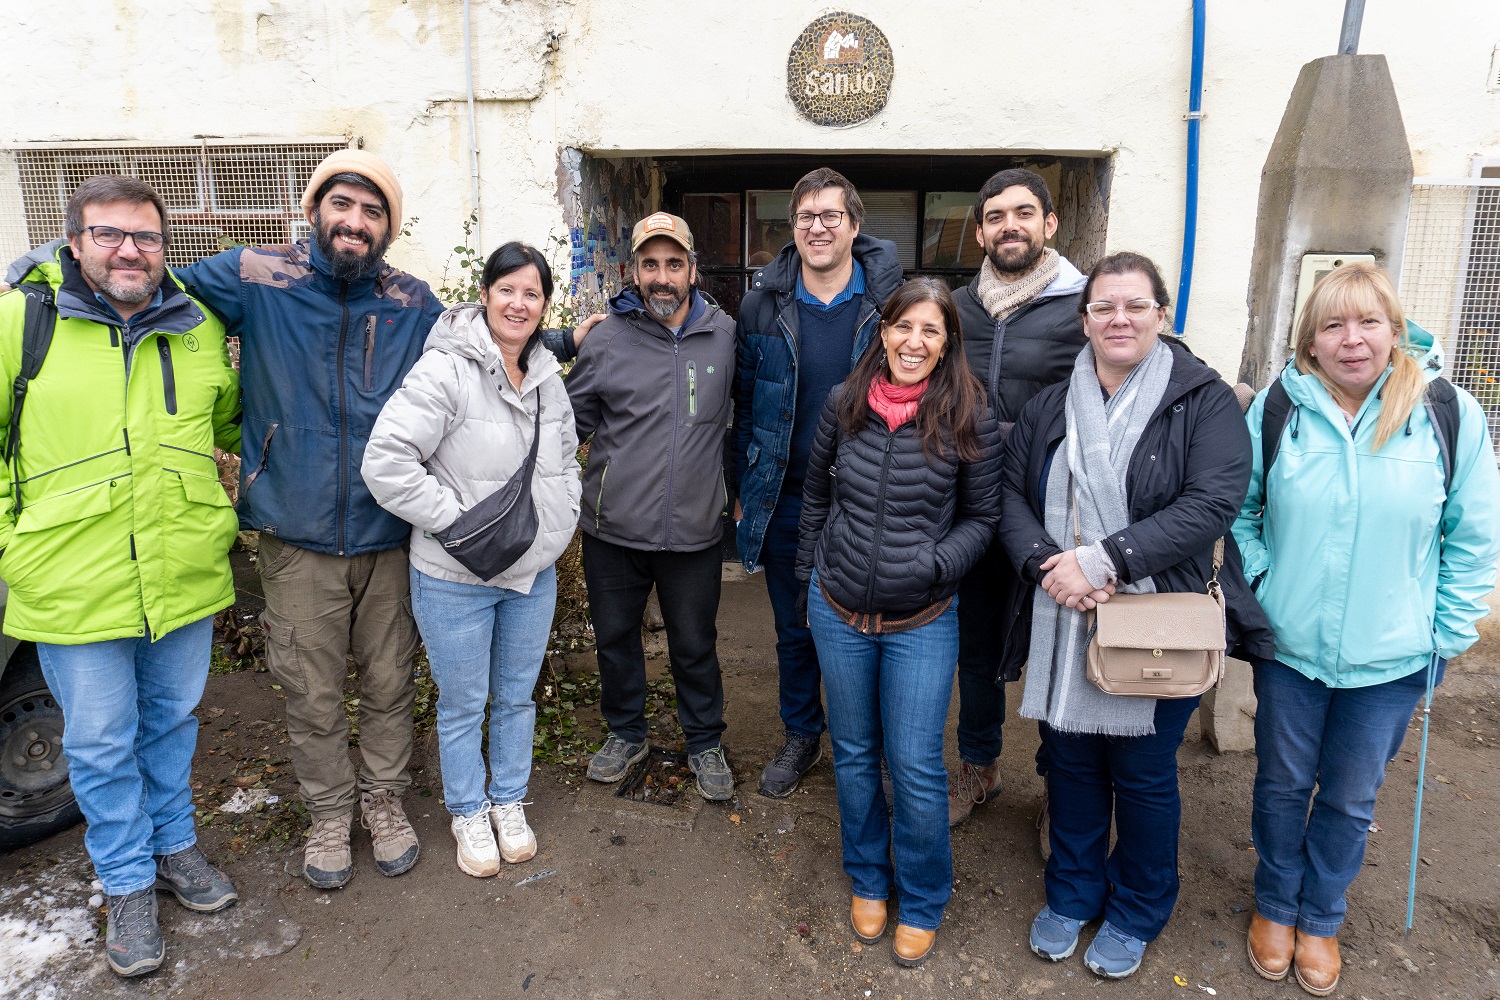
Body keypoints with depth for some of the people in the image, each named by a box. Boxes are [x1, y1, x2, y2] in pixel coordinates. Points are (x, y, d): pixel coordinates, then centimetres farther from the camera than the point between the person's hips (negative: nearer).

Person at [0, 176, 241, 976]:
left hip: (185, 578, 3)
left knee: (171, 721, 20)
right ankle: (128, 882, 31)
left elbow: (230, 423, 19)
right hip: (74, 588, -2)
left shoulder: (200, 327, 3)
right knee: (101, 742, 12)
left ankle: (174, 844, 41)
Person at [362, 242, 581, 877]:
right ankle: (469, 813, 35)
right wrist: (456, 520, -21)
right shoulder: (446, 370, -18)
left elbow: (565, 458, 21)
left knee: (518, 697, 19)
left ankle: (510, 802, 40)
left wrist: (563, 516, 7)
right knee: (463, 705, 12)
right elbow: (385, 462, -24)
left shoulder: (548, 377, 5)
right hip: (456, 579, -5)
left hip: (534, 571, 6)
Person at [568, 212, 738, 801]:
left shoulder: (724, 335, 0)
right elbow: (572, 420, 7)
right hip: (613, 528, 1)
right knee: (615, 637, 17)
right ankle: (626, 733, 40)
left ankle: (705, 743, 36)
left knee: (695, 645, 15)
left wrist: (729, 488, 10)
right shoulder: (606, 339, -4)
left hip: (694, 530, 0)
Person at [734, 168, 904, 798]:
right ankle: (801, 737, 36)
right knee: (794, 631, 15)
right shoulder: (763, 306, 0)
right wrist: (746, 491, 4)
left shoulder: (889, 303, -5)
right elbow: (746, 408, 6)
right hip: (786, 502, 2)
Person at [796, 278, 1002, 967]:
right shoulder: (843, 406, -3)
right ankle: (868, 880, 40)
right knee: (854, 754, 17)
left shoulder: (970, 422, -10)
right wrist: (806, 579, 13)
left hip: (922, 623, -2)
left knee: (917, 768, 5)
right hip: (838, 612, 3)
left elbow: (981, 518, -1)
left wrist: (933, 565, -18)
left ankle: (922, 904, 30)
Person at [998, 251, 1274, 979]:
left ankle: (1137, 913, 37)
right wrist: (1048, 563, -16)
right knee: (1069, 762, 16)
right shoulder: (1050, 408, 6)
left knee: (1143, 774, 12)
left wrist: (1101, 560, -22)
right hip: (1063, 628, 3)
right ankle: (1072, 894, 40)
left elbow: (1213, 504, -17)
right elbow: (1011, 494, 3)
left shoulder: (1204, 401, -6)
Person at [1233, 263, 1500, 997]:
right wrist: (1261, 586, -7)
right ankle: (1275, 905, 39)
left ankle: (1321, 917, 39)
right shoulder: (1277, 408, -6)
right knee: (1283, 784, 16)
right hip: (1288, 644, 0)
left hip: (1390, 659, 0)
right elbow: (1241, 510, 3)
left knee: (1350, 798, 16)